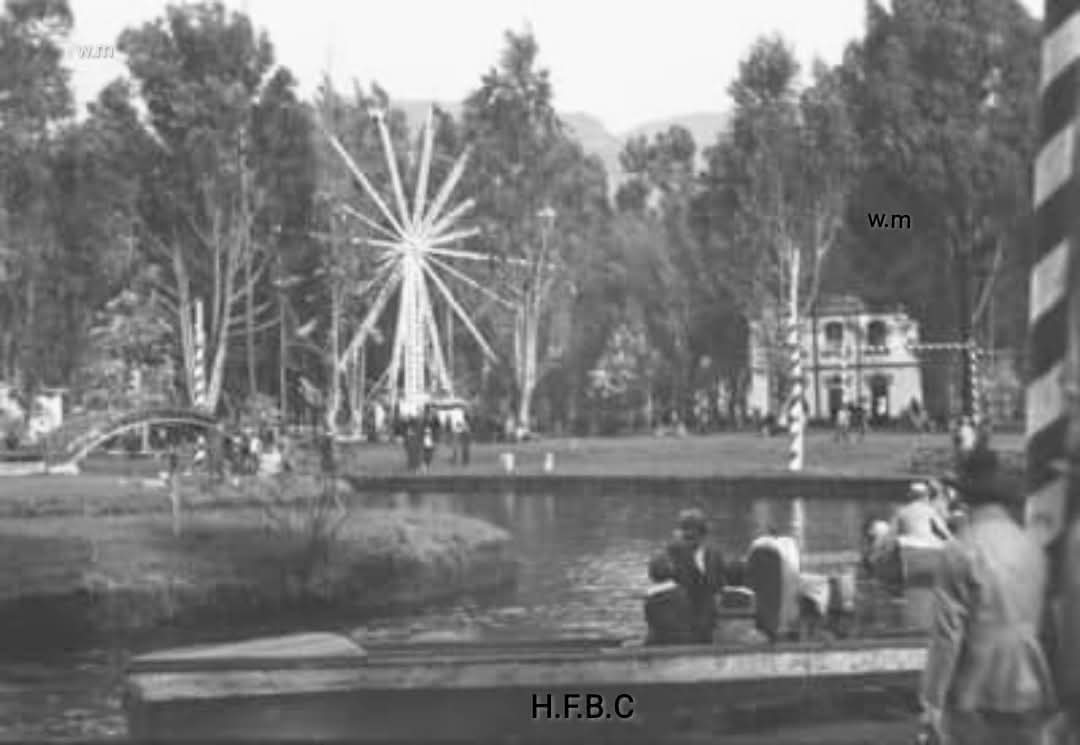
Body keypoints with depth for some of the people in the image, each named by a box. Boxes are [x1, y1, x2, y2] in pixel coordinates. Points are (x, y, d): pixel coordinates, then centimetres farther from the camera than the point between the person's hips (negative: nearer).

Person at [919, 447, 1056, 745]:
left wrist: (932, 701, -8)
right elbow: (1043, 622, 12)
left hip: (977, 696, -5)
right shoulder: (1032, 547, 5)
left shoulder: (961, 550, -12)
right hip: (1028, 690, 5)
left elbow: (947, 632, -13)